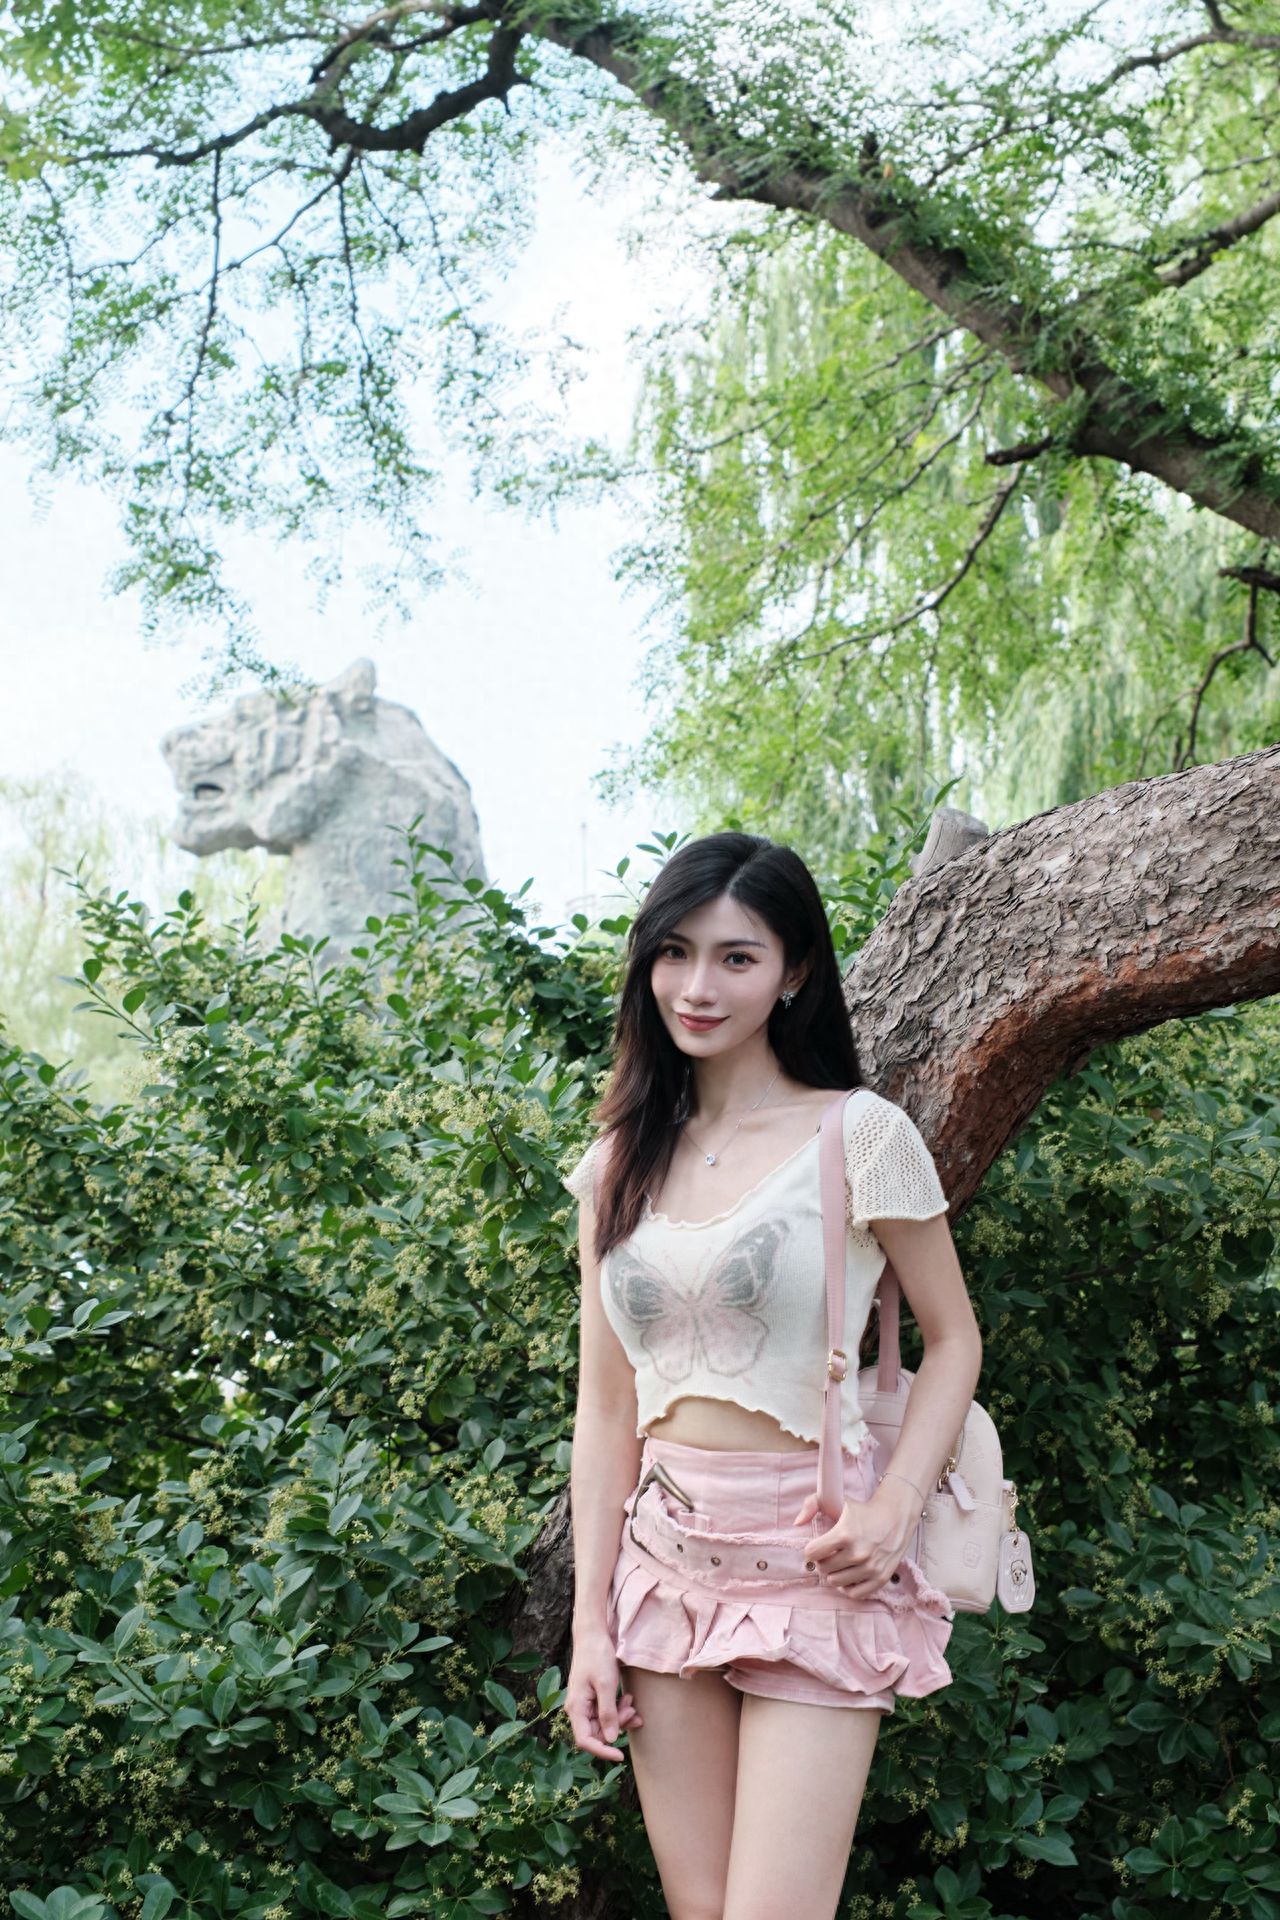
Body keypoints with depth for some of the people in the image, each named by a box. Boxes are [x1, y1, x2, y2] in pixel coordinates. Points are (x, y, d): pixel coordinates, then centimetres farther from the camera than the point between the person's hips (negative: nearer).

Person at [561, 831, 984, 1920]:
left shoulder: (860, 1135, -5)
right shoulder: (621, 1163, 7)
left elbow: (953, 1338, 1)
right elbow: (605, 1404, 7)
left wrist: (893, 1513, -14)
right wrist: (591, 1623, 4)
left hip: (816, 1562, -4)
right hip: (667, 1560, 4)